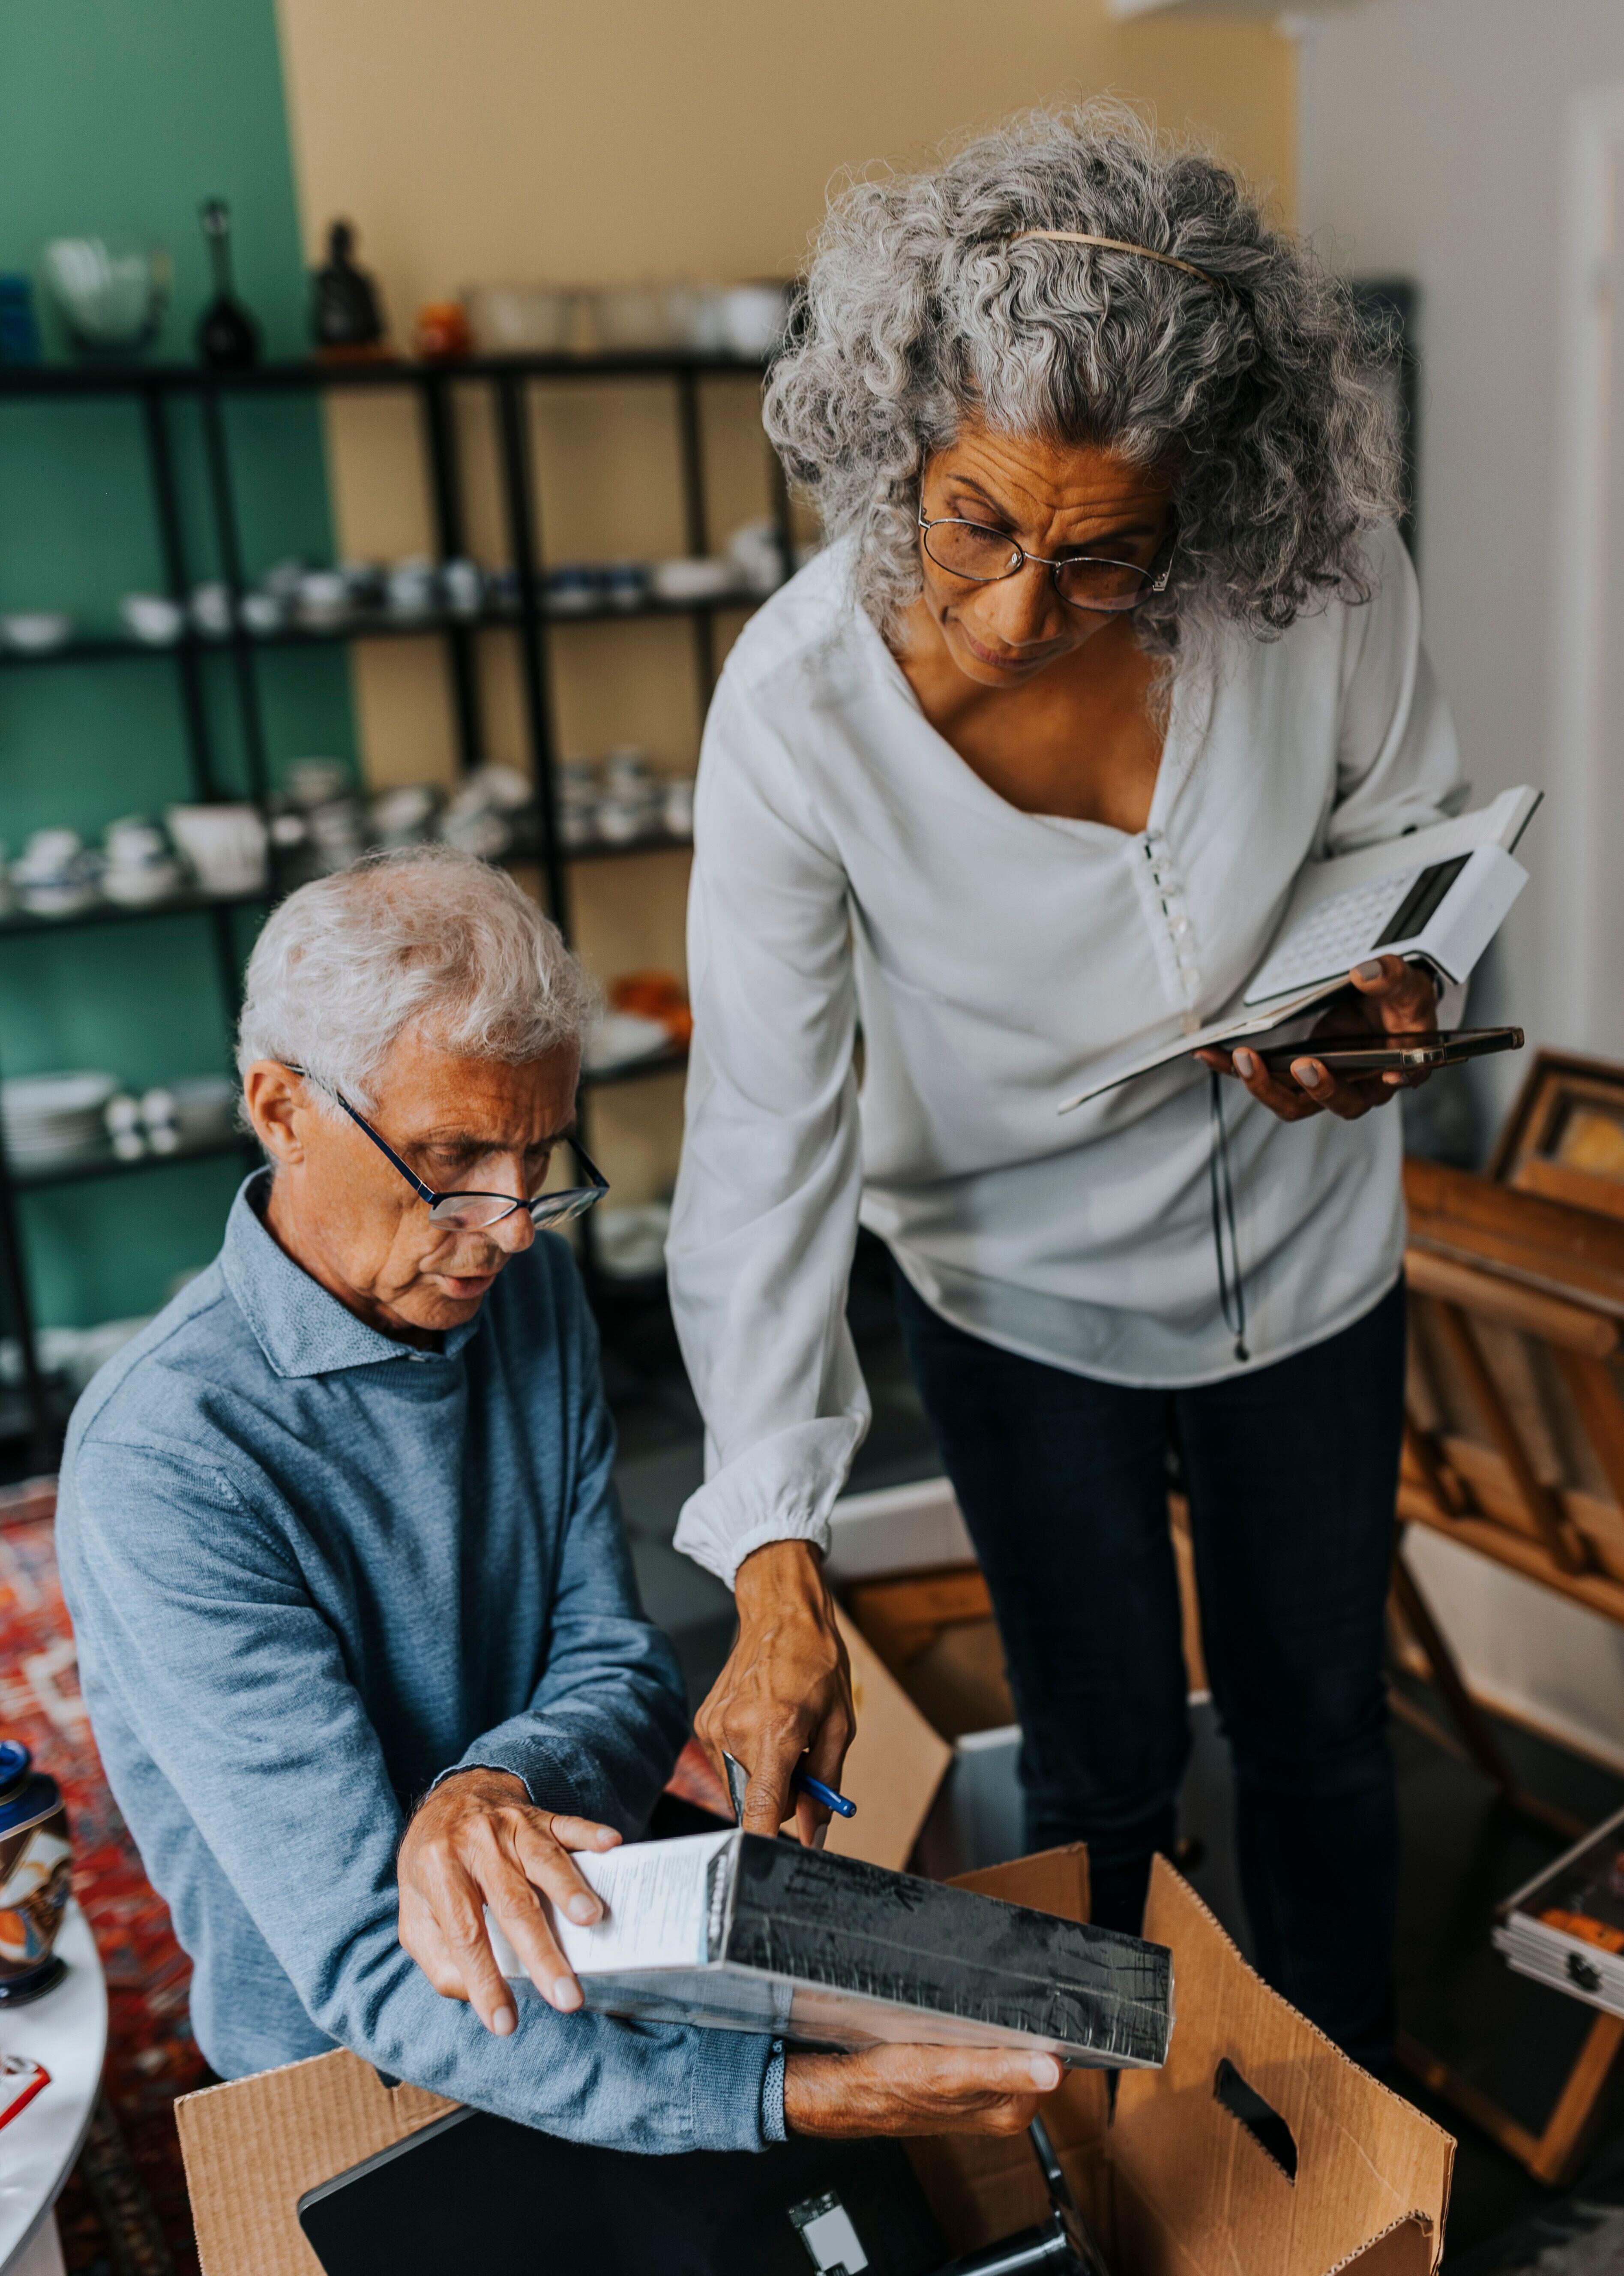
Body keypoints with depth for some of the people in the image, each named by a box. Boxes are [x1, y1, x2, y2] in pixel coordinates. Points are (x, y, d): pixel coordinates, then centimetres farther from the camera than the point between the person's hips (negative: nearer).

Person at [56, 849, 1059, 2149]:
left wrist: (498, 1785, -23)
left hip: (588, 1958, 5)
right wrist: (791, 2100, -34)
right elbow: (375, 1980, -25)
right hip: (359, 2087, -5)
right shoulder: (162, 1467, -23)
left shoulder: (526, 1286, -2)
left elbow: (625, 1669, 0)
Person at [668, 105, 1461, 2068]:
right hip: (1020, 1298, -2)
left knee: (1317, 1720, 20)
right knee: (1105, 1760, 13)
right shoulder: (798, 701, -28)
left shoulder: (1317, 578, -23)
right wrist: (777, 1570, -28)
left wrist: (1384, 988, -25)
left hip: (1304, 1259, 2)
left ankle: (1353, 2109, 51)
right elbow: (760, 1138, -25)